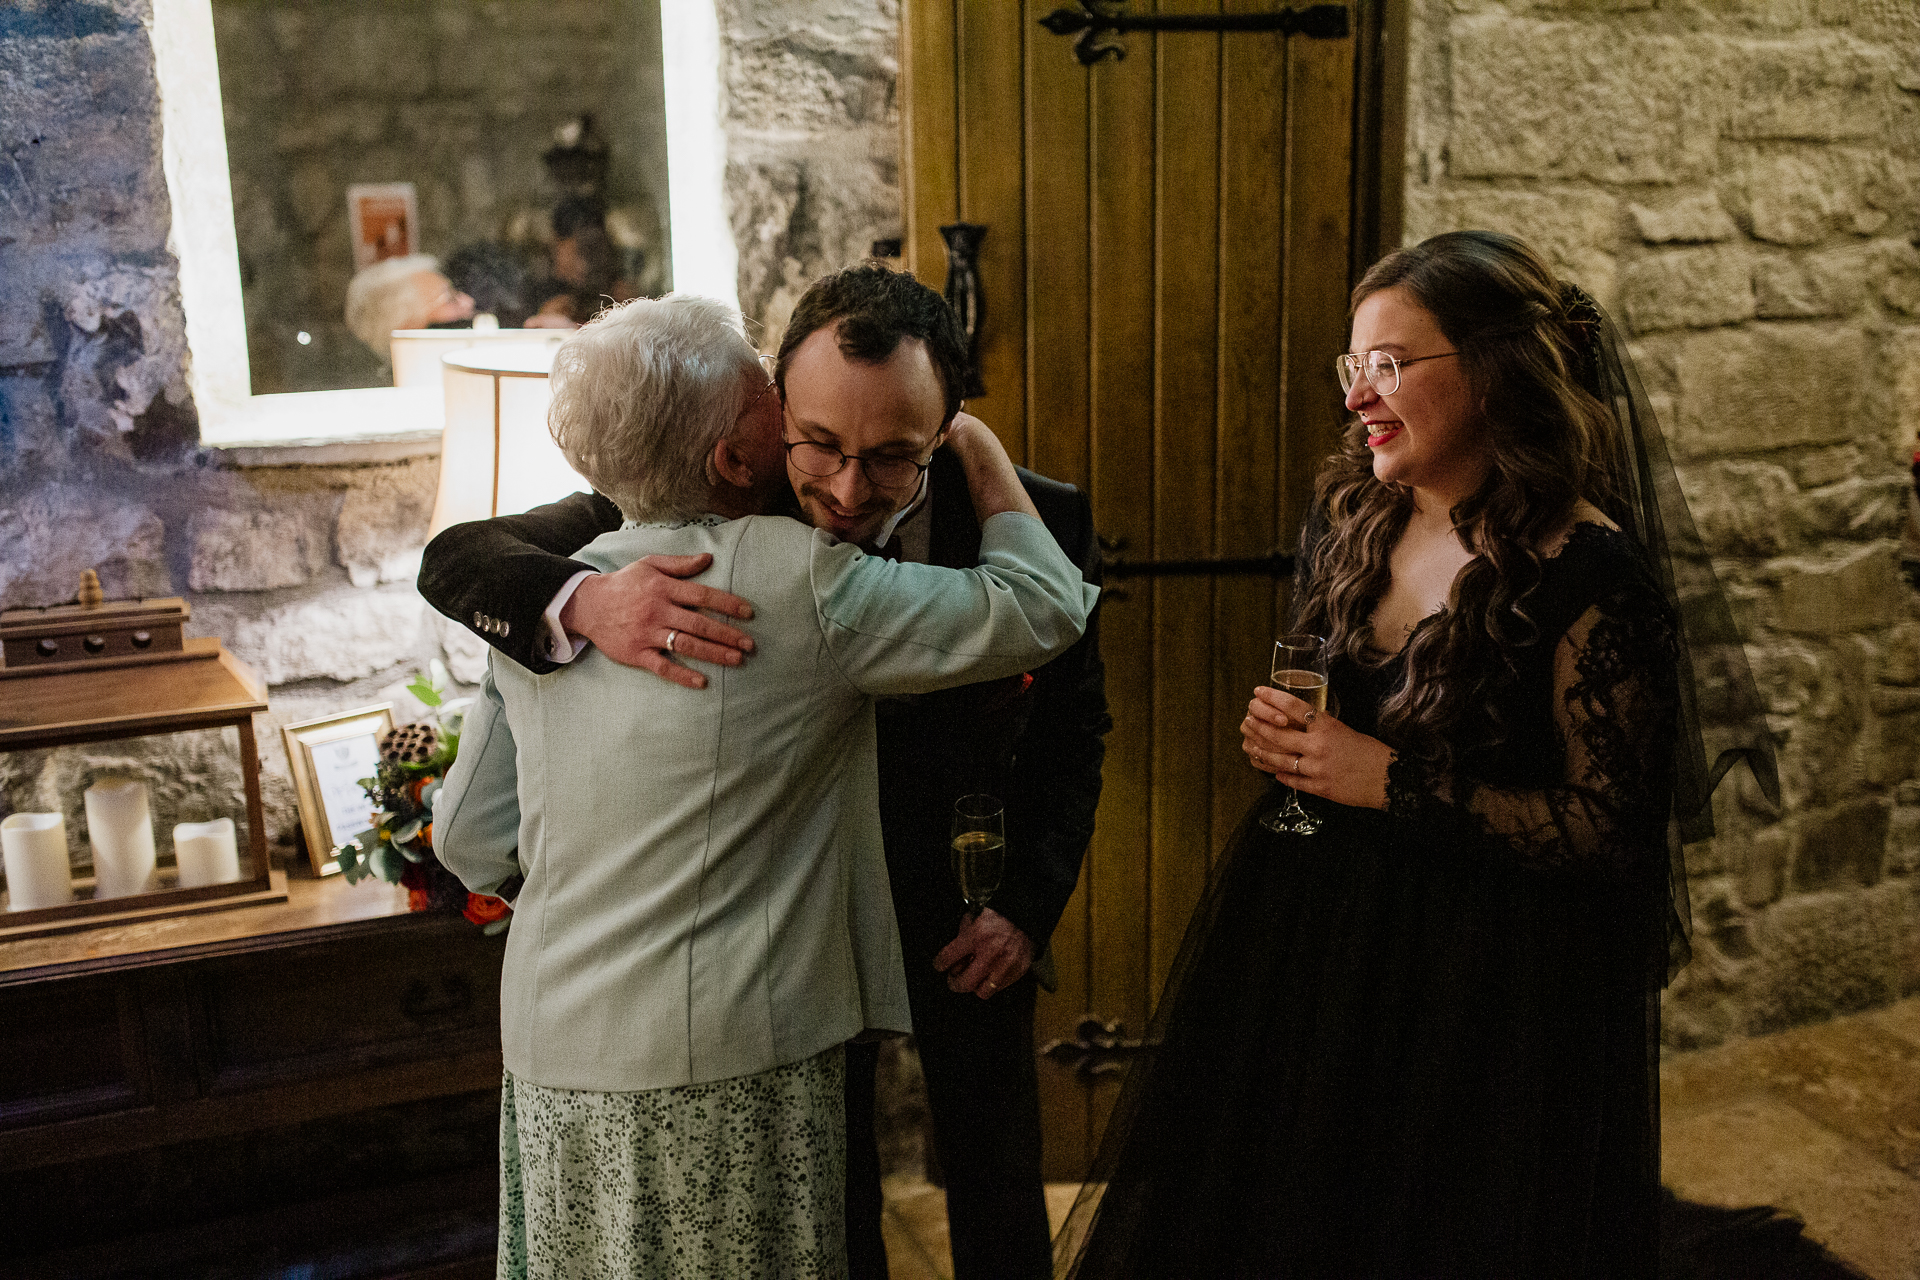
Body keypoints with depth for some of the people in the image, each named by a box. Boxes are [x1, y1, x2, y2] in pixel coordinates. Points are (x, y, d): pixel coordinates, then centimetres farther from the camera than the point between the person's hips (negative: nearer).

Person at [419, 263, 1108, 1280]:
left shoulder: (1041, 521, -18)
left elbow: (1072, 727, -2)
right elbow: (457, 559, -21)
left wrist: (1029, 905, -10)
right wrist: (584, 602, -42)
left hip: (967, 921, 1)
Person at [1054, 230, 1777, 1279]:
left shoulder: (1588, 573, -18)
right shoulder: (1349, 517, 2)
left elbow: (1614, 831, -17)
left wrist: (1395, 782, -21)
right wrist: (1279, 737, -5)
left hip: (1489, 994, -6)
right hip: (1310, 951, 6)